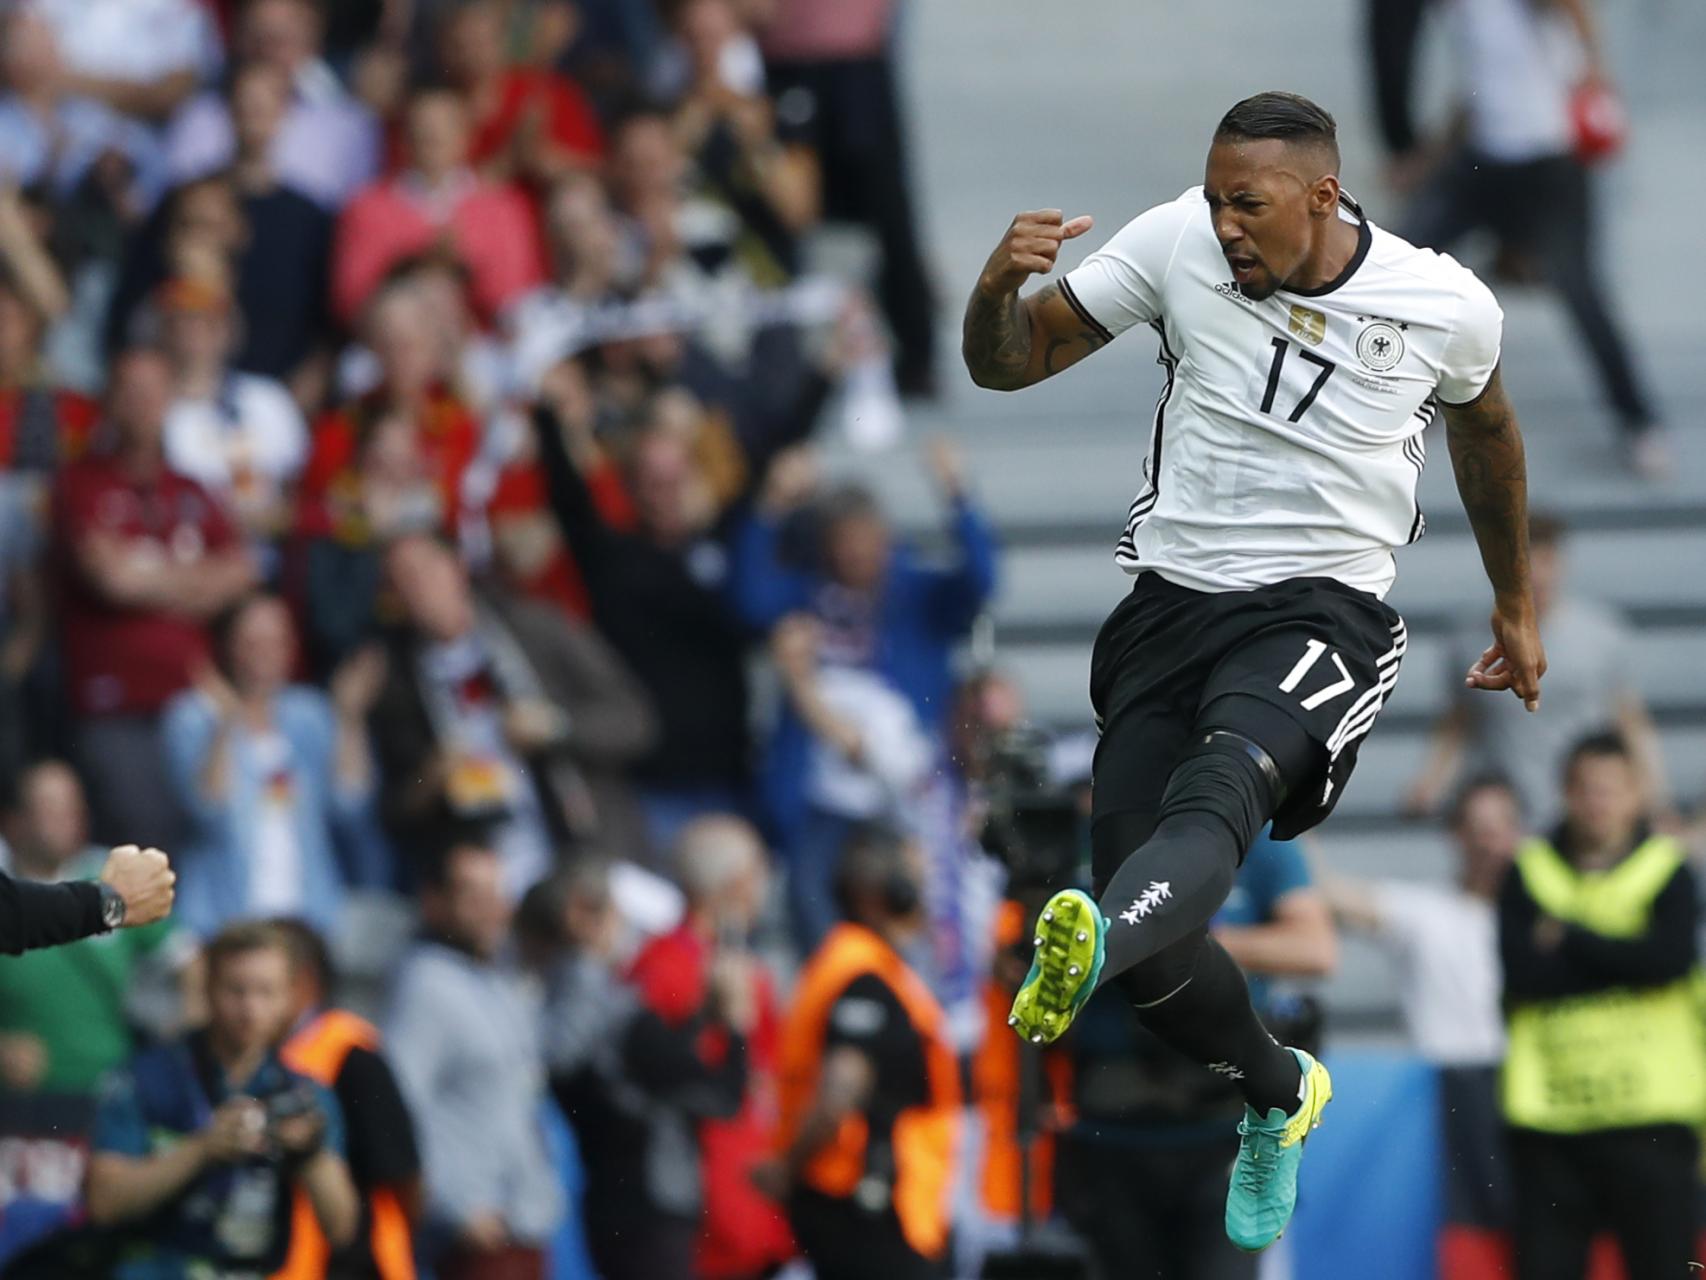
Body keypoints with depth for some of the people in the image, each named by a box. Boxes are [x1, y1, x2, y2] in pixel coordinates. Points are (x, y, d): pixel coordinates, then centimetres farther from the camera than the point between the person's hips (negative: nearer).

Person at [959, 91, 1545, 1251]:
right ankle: (1279, 1094, 27)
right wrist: (1000, 284, -21)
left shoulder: (1446, 308, -3)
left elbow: (1485, 428, 20)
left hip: (1321, 613, -3)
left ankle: (1094, 944, -67)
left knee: (1221, 782, -37)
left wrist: (1517, 606, 31)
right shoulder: (1178, 244, -3)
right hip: (1172, 600, 3)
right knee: (1158, 943, -4)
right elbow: (1007, 363, 4)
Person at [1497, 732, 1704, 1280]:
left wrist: (1568, 938, -6)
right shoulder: (1529, 874, 10)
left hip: (1649, 1111, -2)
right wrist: (1619, 957, -8)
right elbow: (1522, 971, -5)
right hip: (1548, 1109, 2)